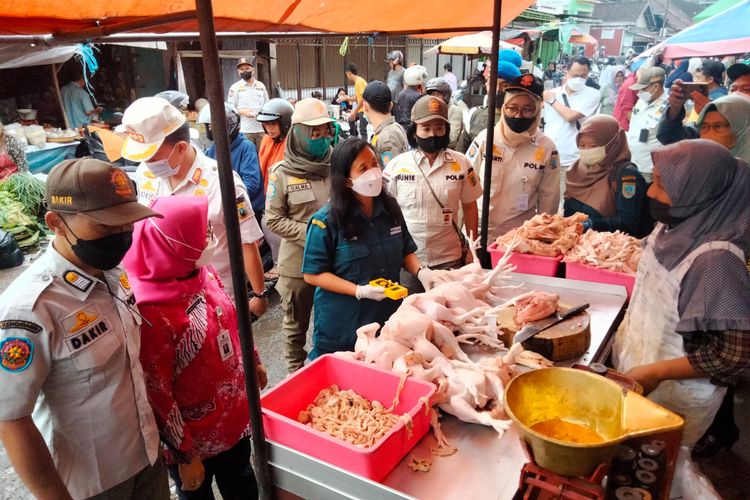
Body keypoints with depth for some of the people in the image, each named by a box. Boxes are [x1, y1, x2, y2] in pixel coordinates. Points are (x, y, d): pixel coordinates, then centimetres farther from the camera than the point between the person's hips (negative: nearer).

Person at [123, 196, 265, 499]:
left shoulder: (203, 274, -8)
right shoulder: (151, 312, -30)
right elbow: (156, 395, -23)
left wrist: (252, 361, 19)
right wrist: (184, 455, -14)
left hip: (234, 416, 6)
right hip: (195, 438, -6)